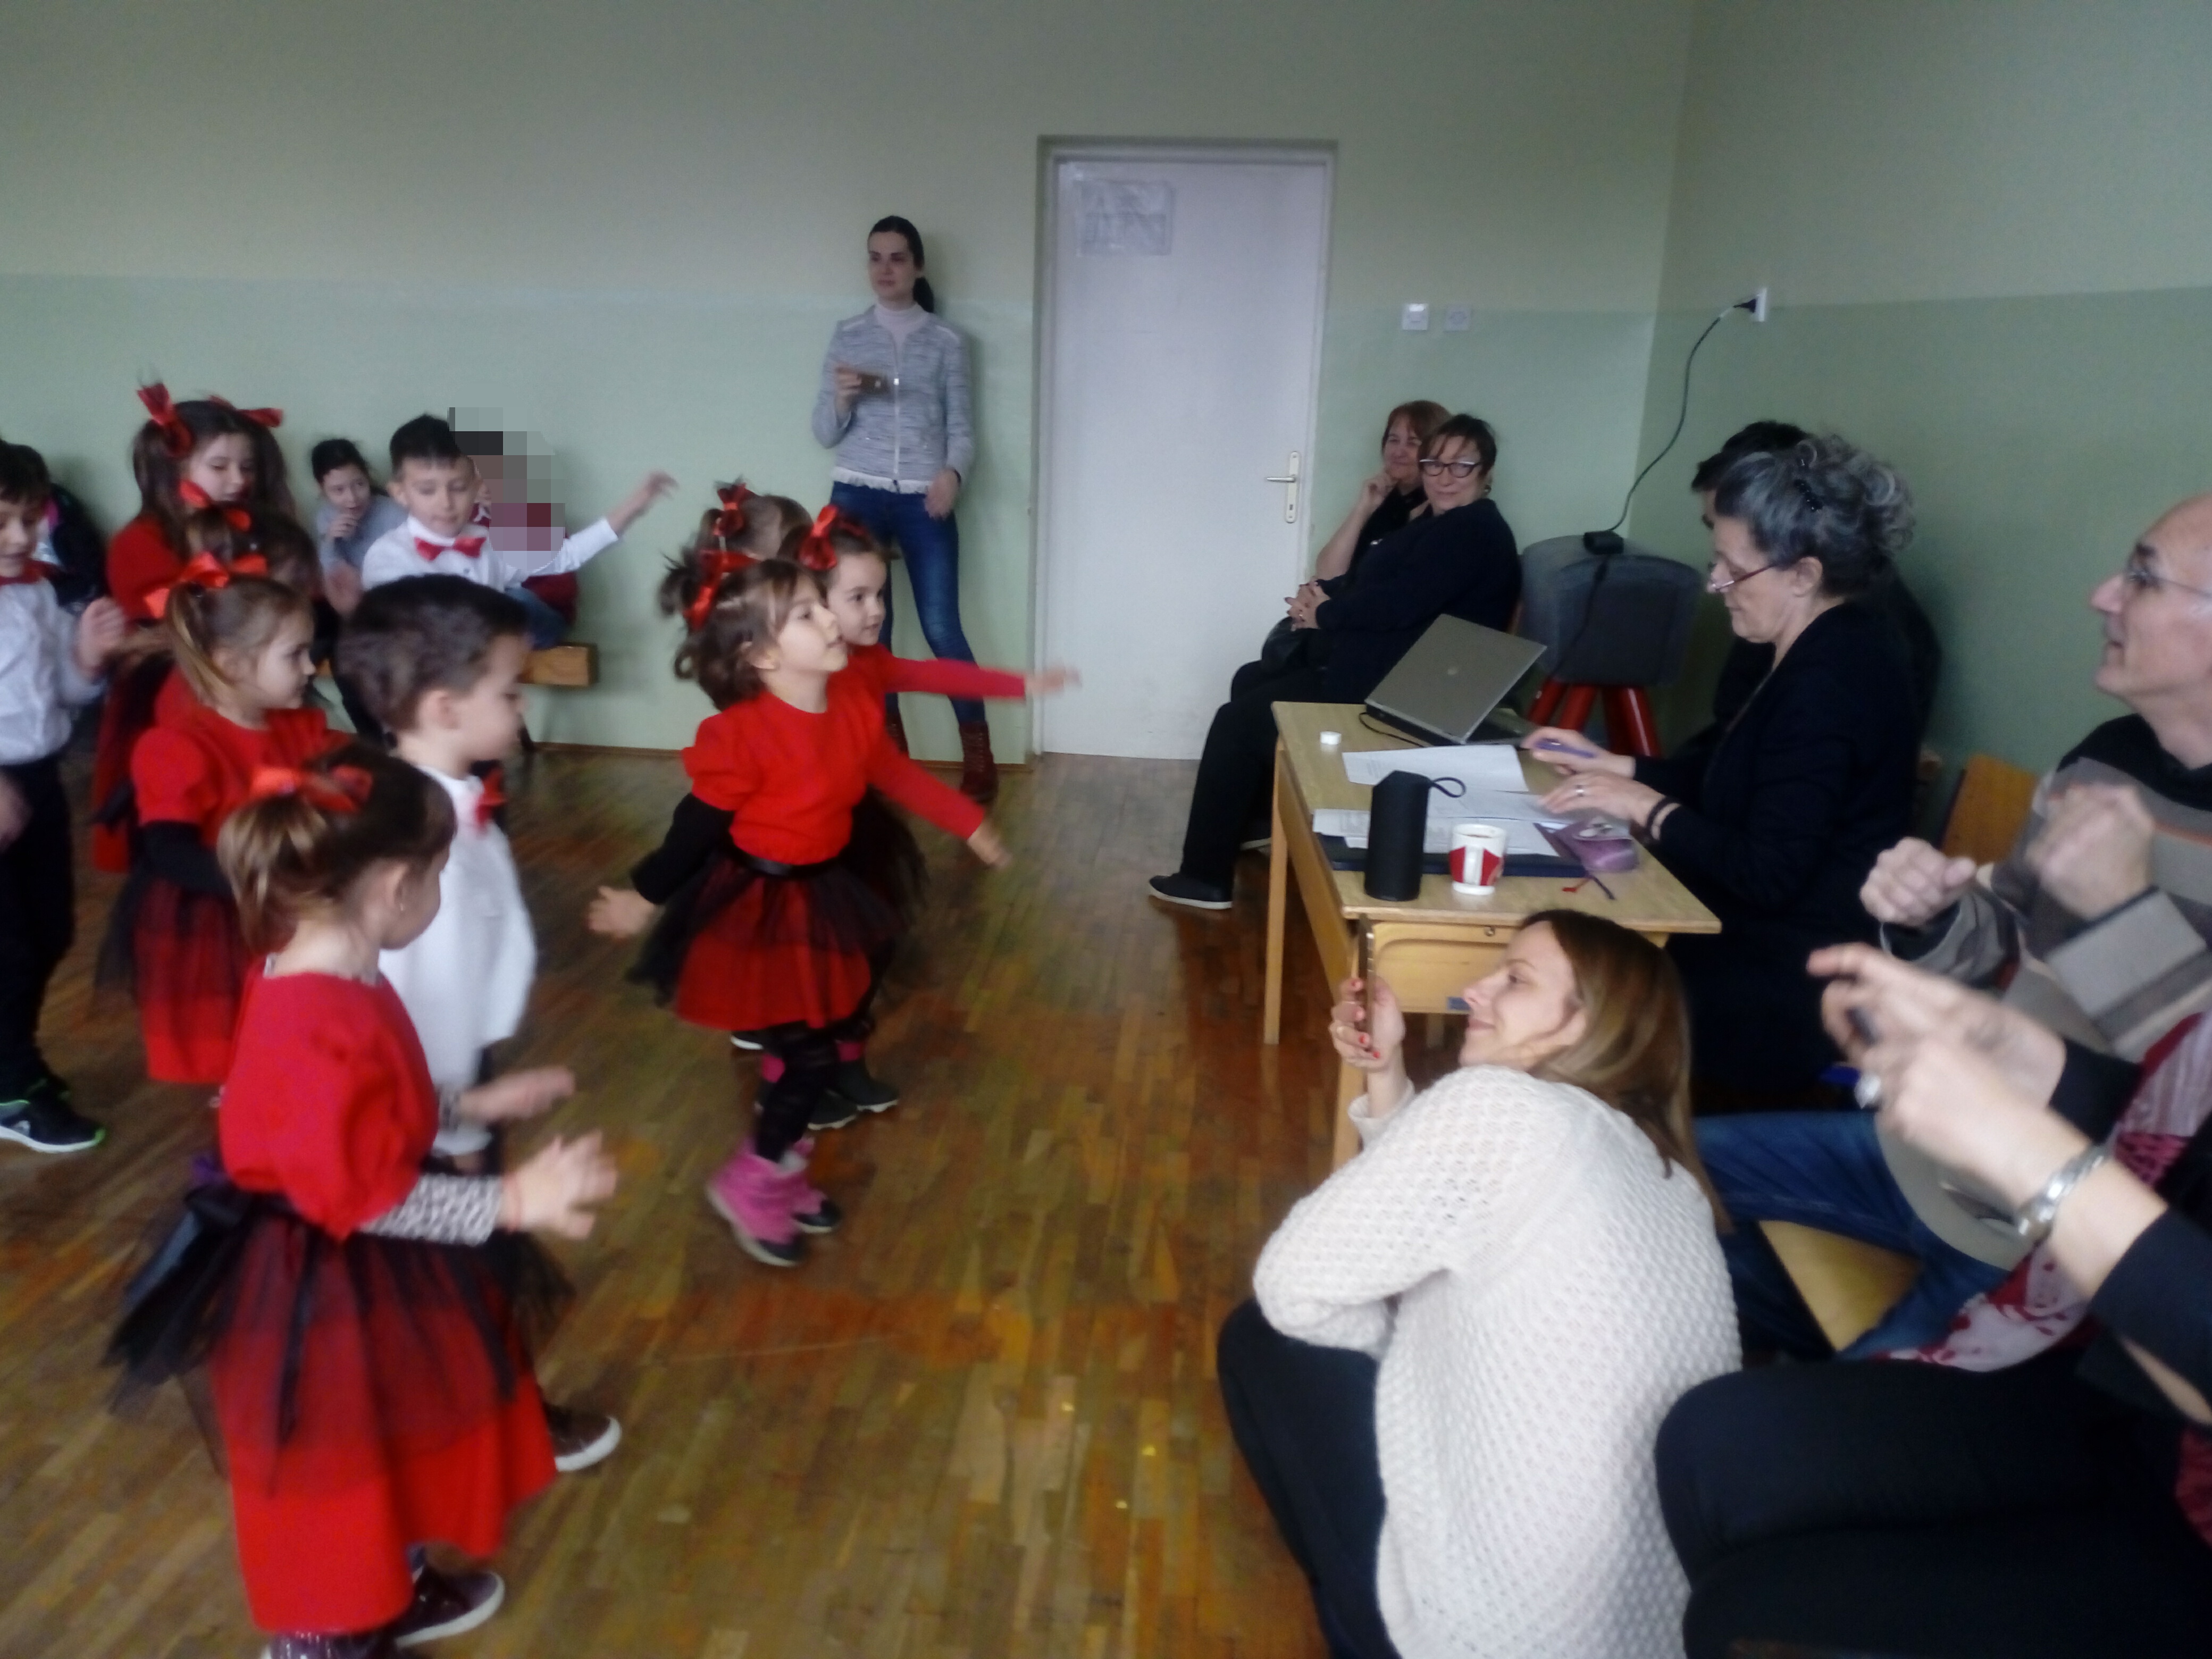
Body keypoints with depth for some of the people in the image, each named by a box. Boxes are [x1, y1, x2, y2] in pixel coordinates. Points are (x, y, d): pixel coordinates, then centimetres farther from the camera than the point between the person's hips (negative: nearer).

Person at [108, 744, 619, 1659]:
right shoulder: (323, 1028, -34)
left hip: (360, 1275, 10)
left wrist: (469, 1104, 15)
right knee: (331, 1471, 12)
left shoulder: (327, 982, -2)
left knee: (386, 1444, 28)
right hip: (321, 1287, -10)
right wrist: (510, 1202, -27)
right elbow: (366, 1196, -30)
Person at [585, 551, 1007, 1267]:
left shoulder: (853, 700, -5)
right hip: (757, 907, -7)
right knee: (808, 1051, -3)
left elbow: (895, 773, 10)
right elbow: (699, 825, -15)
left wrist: (969, 823, 16)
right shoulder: (741, 734, -26)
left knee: (809, 1043, 18)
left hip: (824, 894, 7)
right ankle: (753, 1184, 20)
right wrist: (644, 896, -6)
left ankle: (779, 1170, 40)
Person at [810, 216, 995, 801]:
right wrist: (842, 397, -15)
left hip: (924, 501, -1)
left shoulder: (946, 341, 6)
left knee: (942, 629, -7)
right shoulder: (847, 335, 9)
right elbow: (825, 434, 6)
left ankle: (978, 760, 4)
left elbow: (962, 429, 4)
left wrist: (952, 473, -17)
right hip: (857, 497, 2)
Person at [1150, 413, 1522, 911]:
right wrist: (1322, 594, -4)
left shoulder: (1475, 532, -16)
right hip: (1371, 669, 11)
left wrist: (1324, 615, -11)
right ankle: (1258, 820, 30)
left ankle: (1206, 877, -5)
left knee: (1238, 722, -10)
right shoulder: (1439, 524, 17)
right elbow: (1370, 582, 18)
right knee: (1252, 680, 22)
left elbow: (1399, 603, -26)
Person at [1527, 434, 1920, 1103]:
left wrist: (1645, 807, -16)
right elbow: (1715, 776, 18)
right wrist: (1613, 766, 11)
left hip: (1786, 998, -10)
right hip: (1771, 951, 10)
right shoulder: (1825, 652, 9)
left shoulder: (1828, 683, -23)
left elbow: (1771, 877, -25)